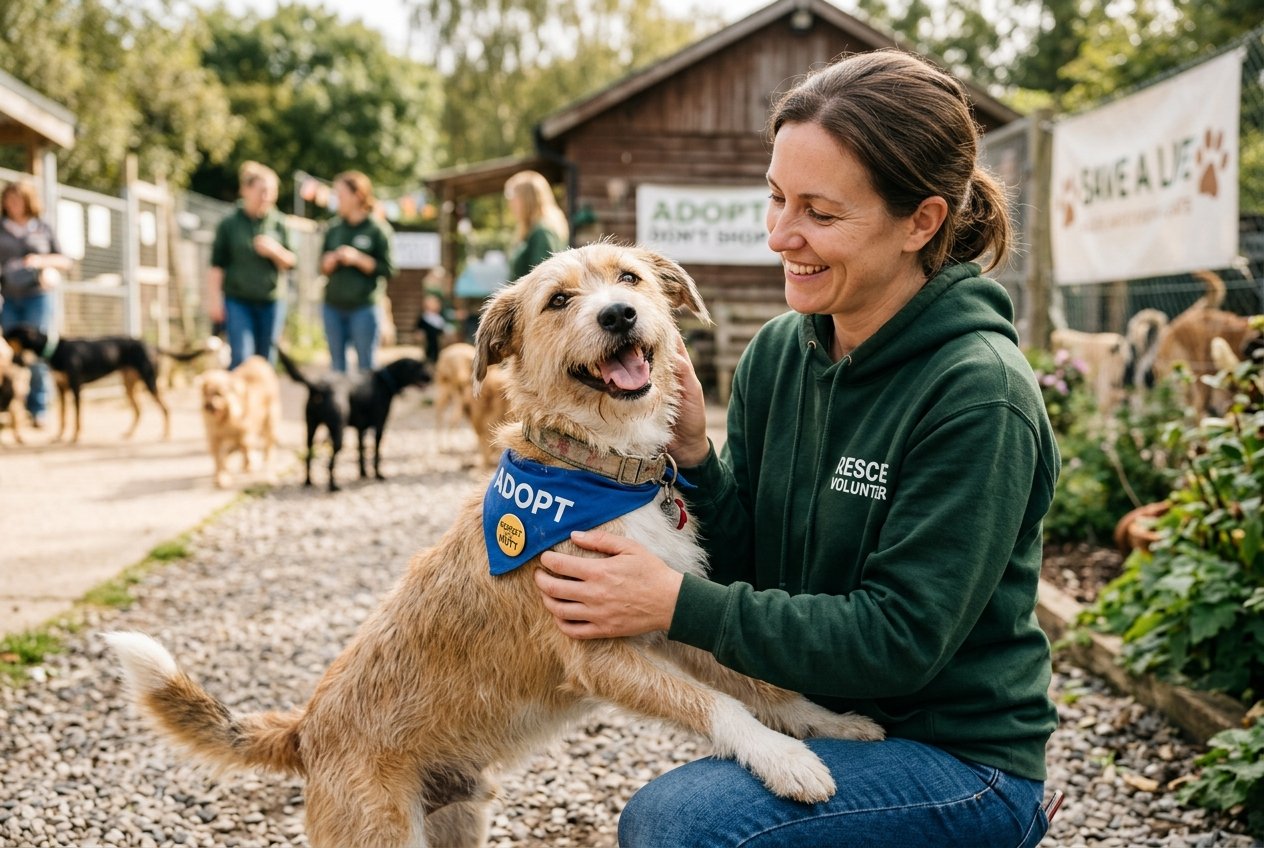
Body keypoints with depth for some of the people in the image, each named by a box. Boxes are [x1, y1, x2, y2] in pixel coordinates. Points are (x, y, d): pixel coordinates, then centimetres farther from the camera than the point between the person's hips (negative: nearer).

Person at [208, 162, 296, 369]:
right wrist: (214, 300, -3)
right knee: (241, 359, -10)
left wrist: (275, 251, -12)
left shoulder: (278, 223, 5)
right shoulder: (229, 224, -2)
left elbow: (290, 263, 7)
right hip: (238, 300, -3)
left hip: (272, 300, 3)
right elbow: (217, 266, 0)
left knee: (266, 359, 8)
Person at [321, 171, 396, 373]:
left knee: (365, 367, 1)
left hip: (365, 308, -5)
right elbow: (324, 268, 14)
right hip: (334, 306, 5)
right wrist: (330, 262, -7)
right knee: (337, 365, 10)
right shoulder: (334, 230, 10)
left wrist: (358, 259, -16)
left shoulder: (378, 229, -4)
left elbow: (388, 270, -8)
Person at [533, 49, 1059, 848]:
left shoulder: (979, 394, -20)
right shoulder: (778, 351, -1)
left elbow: (899, 639, -22)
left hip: (956, 753, -5)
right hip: (815, 720, 6)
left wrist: (679, 604, -24)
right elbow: (745, 566, 3)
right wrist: (695, 453, -15)